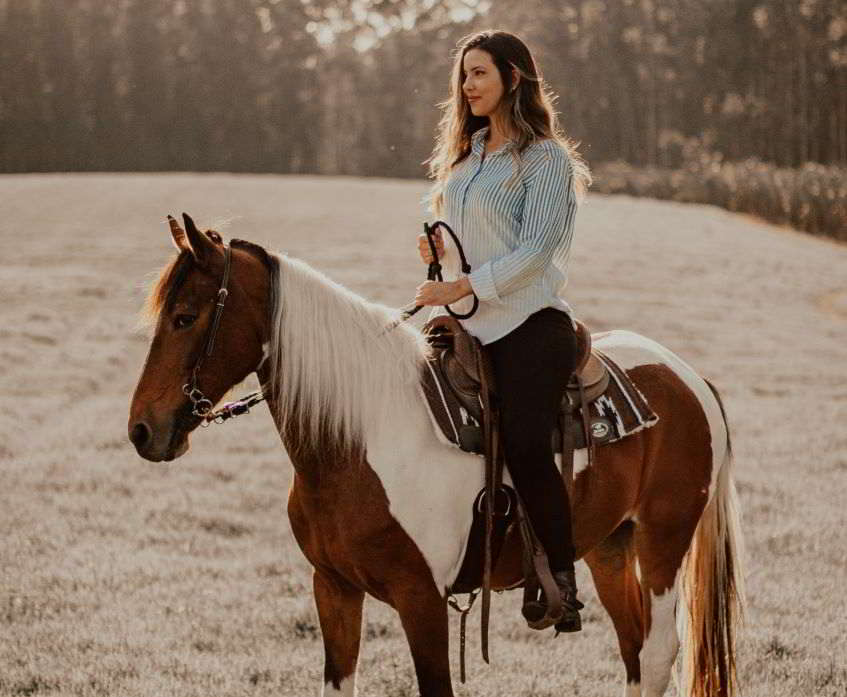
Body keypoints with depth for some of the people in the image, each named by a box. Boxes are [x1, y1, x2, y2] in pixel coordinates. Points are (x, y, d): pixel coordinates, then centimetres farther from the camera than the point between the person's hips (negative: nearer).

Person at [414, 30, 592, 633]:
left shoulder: (545, 159, -5)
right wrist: (436, 248, 7)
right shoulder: (466, 153, 18)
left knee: (525, 444, -23)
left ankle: (562, 584, -15)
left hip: (527, 323, -8)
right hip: (465, 327, 8)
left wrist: (463, 287, -21)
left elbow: (534, 251, -13)